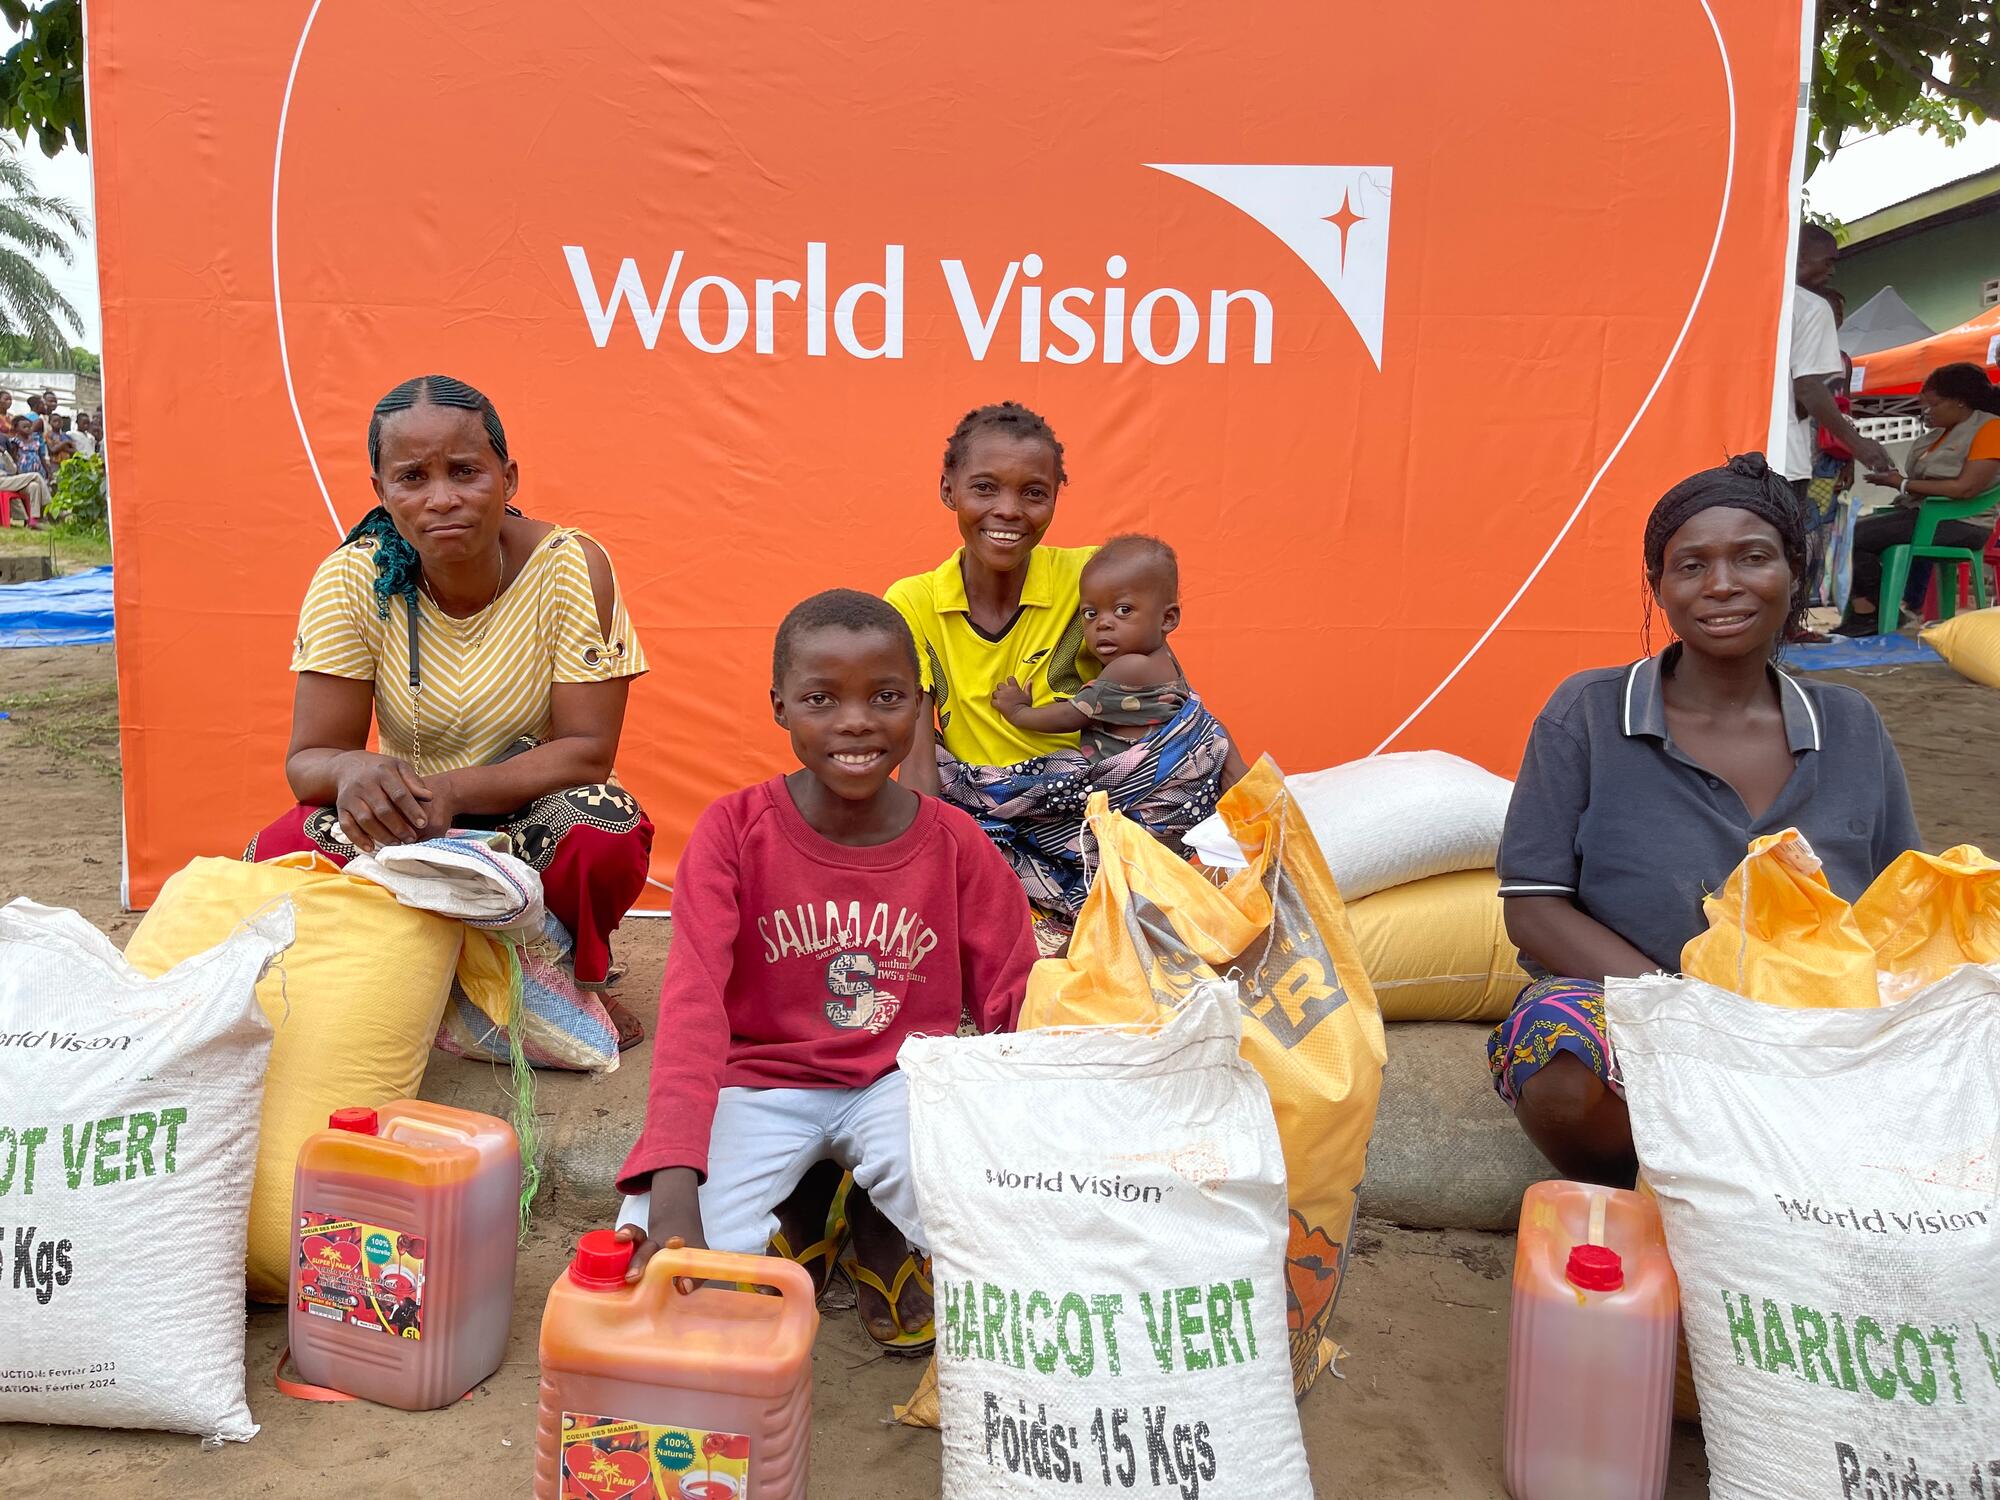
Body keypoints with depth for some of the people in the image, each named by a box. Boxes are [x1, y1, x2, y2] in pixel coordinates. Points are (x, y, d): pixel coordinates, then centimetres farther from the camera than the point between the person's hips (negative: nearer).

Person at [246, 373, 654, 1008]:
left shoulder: (571, 568, -18)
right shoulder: (352, 580, -12)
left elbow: (589, 751, -18)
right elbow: (307, 759, -12)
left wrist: (452, 789, -33)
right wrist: (351, 771, -37)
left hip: (536, 819, -2)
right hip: (408, 824, 2)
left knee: (608, 831, -34)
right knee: (278, 854, -26)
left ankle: (577, 978, 0)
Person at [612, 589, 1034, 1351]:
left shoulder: (957, 845, -5)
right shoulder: (734, 829, -12)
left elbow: (1016, 1003, -2)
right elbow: (693, 999, -23)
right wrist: (673, 1180, -37)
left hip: (900, 1081, 1)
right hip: (760, 1081, -1)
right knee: (649, 1258, -26)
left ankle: (881, 1234, 10)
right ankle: (791, 1223, 10)